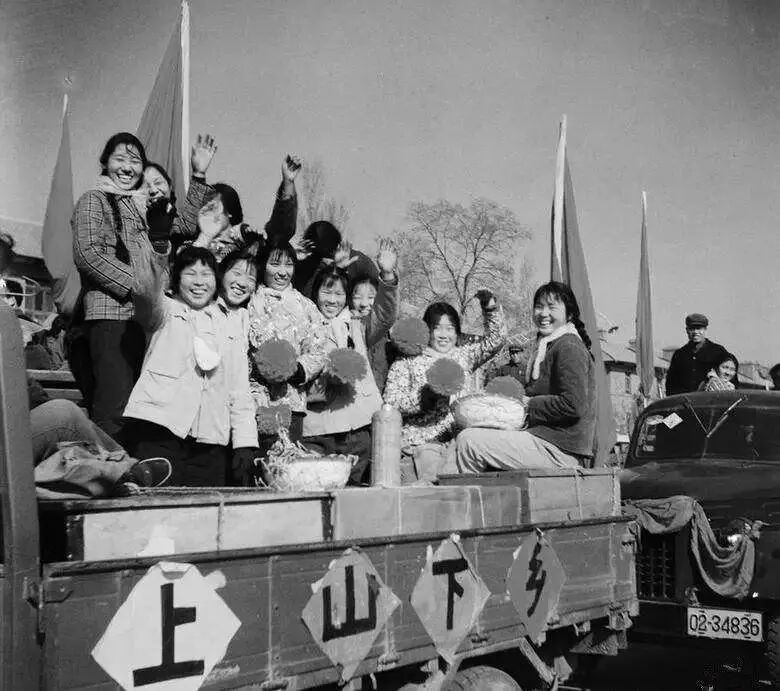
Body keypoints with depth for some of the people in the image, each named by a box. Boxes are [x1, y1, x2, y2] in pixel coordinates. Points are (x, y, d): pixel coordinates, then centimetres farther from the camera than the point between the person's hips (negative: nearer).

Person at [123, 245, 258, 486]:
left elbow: (240, 393, 17)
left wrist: (245, 445, 8)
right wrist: (148, 283, -33)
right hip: (159, 429, -3)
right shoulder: (166, 310, 13)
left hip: (211, 441, 3)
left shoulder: (231, 329, 21)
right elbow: (147, 301, -12)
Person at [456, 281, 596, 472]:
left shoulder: (570, 348, -12)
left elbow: (574, 406, -22)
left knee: (467, 440, -16)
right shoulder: (547, 346, 21)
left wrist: (529, 406, -12)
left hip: (559, 450, -11)